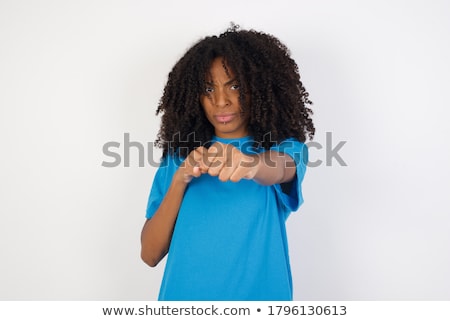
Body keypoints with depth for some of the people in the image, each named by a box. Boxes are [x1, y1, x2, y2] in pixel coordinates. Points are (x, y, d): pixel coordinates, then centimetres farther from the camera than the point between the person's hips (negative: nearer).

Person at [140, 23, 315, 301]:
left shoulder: (284, 148, -6)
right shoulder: (178, 156, -1)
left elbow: (277, 169, -30)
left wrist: (250, 164, -51)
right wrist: (179, 182, -19)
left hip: (259, 295, -1)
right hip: (184, 295, 2)